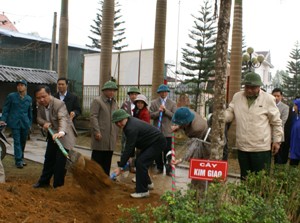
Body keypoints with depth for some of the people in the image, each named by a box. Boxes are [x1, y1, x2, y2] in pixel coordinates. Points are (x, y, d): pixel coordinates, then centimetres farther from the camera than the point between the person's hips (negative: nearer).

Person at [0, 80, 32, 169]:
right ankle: (18, 161, 1)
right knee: (17, 141, -5)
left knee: (23, 141, 10)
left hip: (25, 123, 3)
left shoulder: (29, 98, 9)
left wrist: (30, 123, 15)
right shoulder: (11, 96, 0)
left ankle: (21, 158, 25)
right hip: (15, 123, -3)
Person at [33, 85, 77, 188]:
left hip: (64, 135, -7)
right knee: (49, 158, 19)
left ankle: (58, 185, 7)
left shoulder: (59, 104, -28)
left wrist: (61, 132, -63)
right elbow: (39, 118, 3)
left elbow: (63, 119, -43)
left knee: (60, 161, -9)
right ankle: (44, 181, 37)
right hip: (52, 134, 7)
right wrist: (44, 123, -21)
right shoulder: (40, 104, -5)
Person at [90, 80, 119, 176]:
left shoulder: (114, 102, 17)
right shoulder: (97, 101, -3)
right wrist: (97, 132, -18)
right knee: (97, 158, 0)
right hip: (100, 136, -6)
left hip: (111, 137, 6)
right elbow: (93, 117, -11)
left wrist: (116, 134, 15)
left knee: (107, 160, 9)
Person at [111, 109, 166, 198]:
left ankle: (142, 191, -9)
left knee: (140, 162, -17)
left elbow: (128, 148, -30)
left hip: (157, 142, -10)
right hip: (150, 142, 10)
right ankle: (147, 183, 33)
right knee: (140, 161, 13)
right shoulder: (130, 122, 1)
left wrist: (120, 167, -27)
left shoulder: (132, 128, -28)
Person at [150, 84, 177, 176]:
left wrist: (165, 110, -14)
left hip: (167, 131, -1)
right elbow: (151, 115, -1)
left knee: (167, 151, -1)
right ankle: (159, 168, 20)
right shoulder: (154, 103, 7)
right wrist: (159, 111, -16)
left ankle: (168, 170, 7)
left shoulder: (172, 103, 7)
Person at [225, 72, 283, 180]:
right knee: (245, 178, 15)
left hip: (262, 148, -3)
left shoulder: (268, 99, -4)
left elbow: (276, 122, 1)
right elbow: (229, 113, 9)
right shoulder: (237, 97, 5)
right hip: (242, 147, 3)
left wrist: (277, 141, 1)